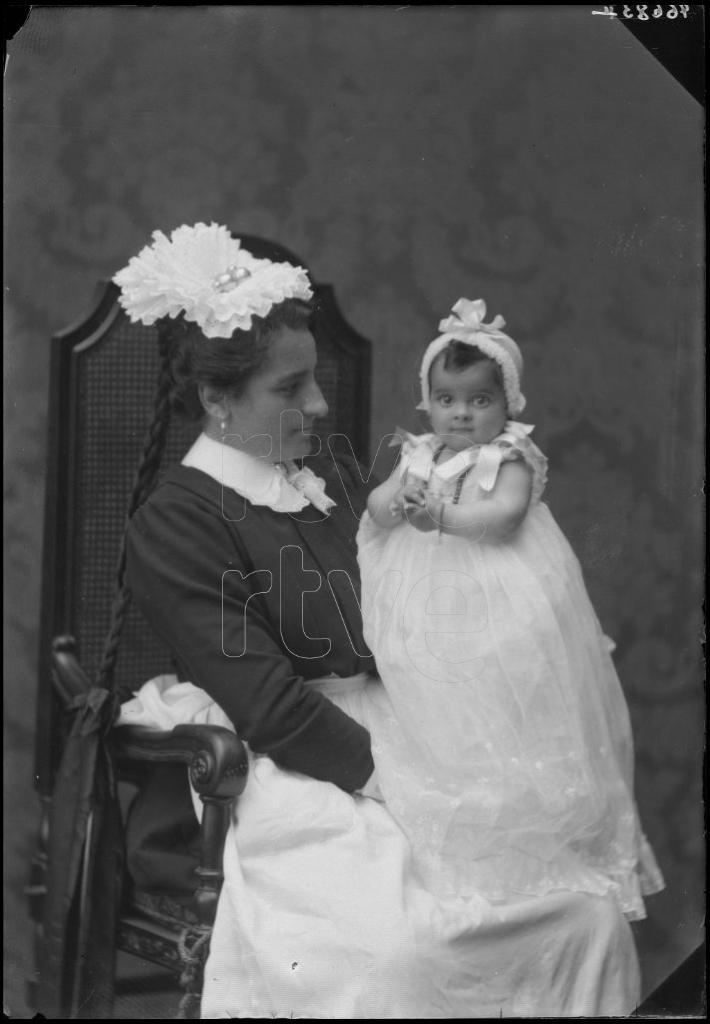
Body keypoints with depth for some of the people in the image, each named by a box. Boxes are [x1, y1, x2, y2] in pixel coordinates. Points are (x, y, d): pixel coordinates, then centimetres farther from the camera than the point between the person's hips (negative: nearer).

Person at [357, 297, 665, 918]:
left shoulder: (511, 459, -8)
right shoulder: (420, 456, 10)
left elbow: (504, 514, -23)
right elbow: (377, 507, 4)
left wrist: (440, 515, -29)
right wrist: (400, 500, -17)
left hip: (499, 608, -5)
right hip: (428, 608, 5)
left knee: (505, 735, -2)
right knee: (445, 736, 10)